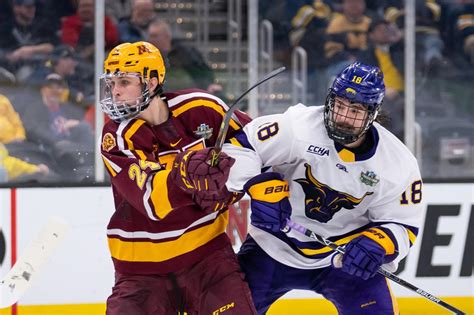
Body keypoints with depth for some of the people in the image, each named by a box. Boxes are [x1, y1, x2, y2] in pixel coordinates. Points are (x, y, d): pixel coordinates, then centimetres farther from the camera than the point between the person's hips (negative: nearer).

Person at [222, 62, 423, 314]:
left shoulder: (397, 163, -14)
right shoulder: (298, 126, -22)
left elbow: (402, 225, -7)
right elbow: (238, 146, -16)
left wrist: (376, 245, -29)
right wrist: (261, 186, -31)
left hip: (346, 256, 1)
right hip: (275, 246, 0)